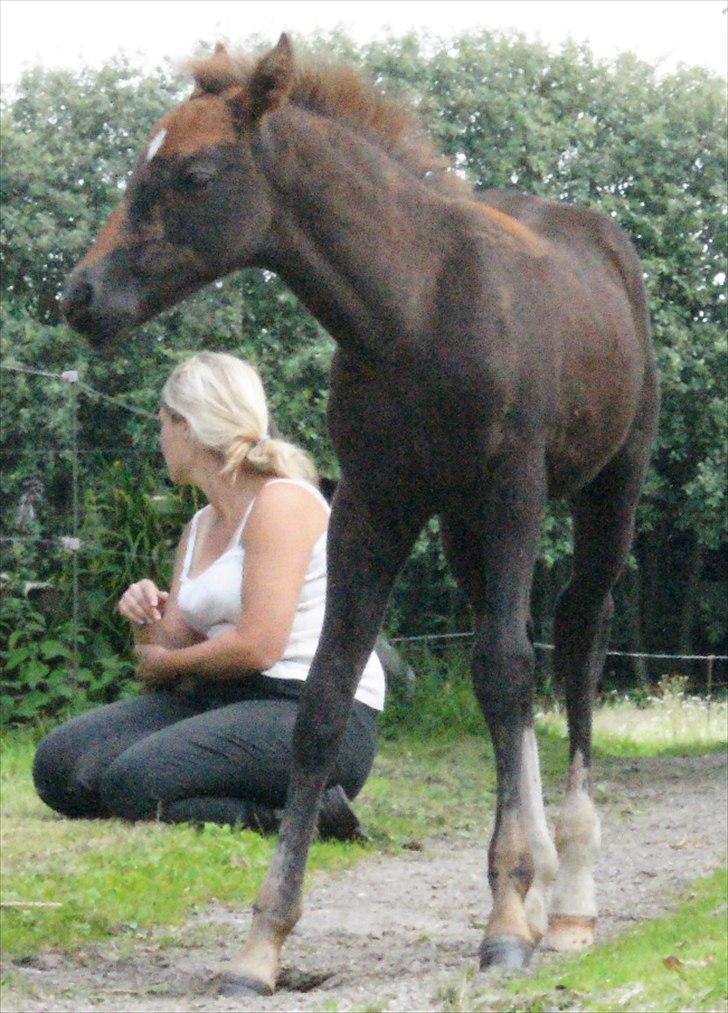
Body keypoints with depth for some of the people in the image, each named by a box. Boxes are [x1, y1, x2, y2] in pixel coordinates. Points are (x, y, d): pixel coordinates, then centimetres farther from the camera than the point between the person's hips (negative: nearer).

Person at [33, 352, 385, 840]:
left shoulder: (280, 501, -8)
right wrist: (148, 621, -7)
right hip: (234, 702, 10)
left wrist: (165, 662, -1)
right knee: (60, 764, -4)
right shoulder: (201, 526, 19)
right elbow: (169, 653, 16)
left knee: (134, 782, -28)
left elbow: (257, 647, -17)